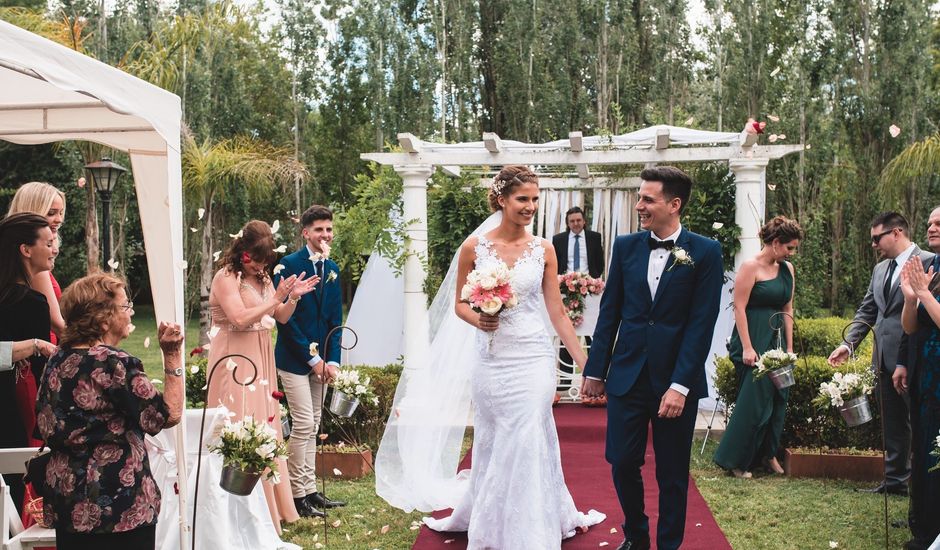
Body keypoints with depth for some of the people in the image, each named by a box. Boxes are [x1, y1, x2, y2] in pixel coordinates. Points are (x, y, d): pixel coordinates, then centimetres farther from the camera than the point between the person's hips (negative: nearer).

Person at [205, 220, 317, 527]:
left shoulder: (262, 278, 11)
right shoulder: (226, 277, -12)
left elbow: (281, 317, 12)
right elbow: (240, 319, -23)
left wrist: (293, 297, -6)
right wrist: (275, 298, -19)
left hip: (260, 360, 8)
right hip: (236, 362, -8)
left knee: (264, 425, 12)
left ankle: (268, 505, 23)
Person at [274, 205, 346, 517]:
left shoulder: (332, 269, 10)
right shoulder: (289, 264, -9)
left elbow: (335, 319, 12)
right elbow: (284, 316, -13)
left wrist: (332, 360, 1)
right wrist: (312, 357, -12)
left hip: (320, 359, 6)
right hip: (294, 358, -6)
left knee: (312, 427, 10)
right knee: (303, 424, -7)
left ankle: (310, 491, 17)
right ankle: (297, 494, 3)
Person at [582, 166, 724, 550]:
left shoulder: (705, 252, -6)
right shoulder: (625, 246, 4)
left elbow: (701, 324, -10)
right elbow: (609, 312, 7)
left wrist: (681, 386, -15)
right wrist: (595, 370, 6)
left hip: (676, 381, -2)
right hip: (627, 375, 3)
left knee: (672, 474, 10)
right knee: (622, 463, 7)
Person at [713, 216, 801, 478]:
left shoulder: (787, 269, 11)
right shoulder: (751, 266, -10)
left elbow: (787, 310, 14)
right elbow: (739, 308, -13)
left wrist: (789, 347, 9)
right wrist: (747, 348, -17)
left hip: (777, 340, 7)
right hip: (753, 339, -7)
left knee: (777, 398, 8)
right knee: (753, 399, -6)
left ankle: (768, 453, 22)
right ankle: (734, 459, 5)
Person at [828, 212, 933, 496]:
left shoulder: (928, 262, -9)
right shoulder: (880, 269, 16)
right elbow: (867, 311, 17)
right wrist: (849, 343, 4)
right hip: (886, 360, 8)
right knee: (893, 425, 15)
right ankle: (895, 480, 24)